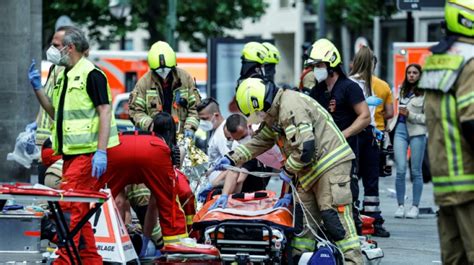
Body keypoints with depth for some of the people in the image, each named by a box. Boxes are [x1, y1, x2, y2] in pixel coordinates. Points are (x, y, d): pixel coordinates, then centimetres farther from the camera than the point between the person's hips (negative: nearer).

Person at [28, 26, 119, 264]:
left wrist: (101, 151, -23)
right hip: (70, 153, 10)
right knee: (78, 210, 11)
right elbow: (55, 113, 23)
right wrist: (37, 88, 12)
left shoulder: (91, 74, -10)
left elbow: (105, 112, -16)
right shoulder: (64, 77, 18)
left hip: (87, 153, -10)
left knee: (69, 207, -15)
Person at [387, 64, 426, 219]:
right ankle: (400, 205, 2)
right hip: (401, 130, 4)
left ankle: (415, 206, 9)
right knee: (400, 170, -4)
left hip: (417, 132, -4)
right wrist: (391, 126, 29)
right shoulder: (402, 90, 14)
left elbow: (427, 117, -7)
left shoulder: (425, 94, -5)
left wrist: (410, 115, -16)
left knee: (416, 171, 2)